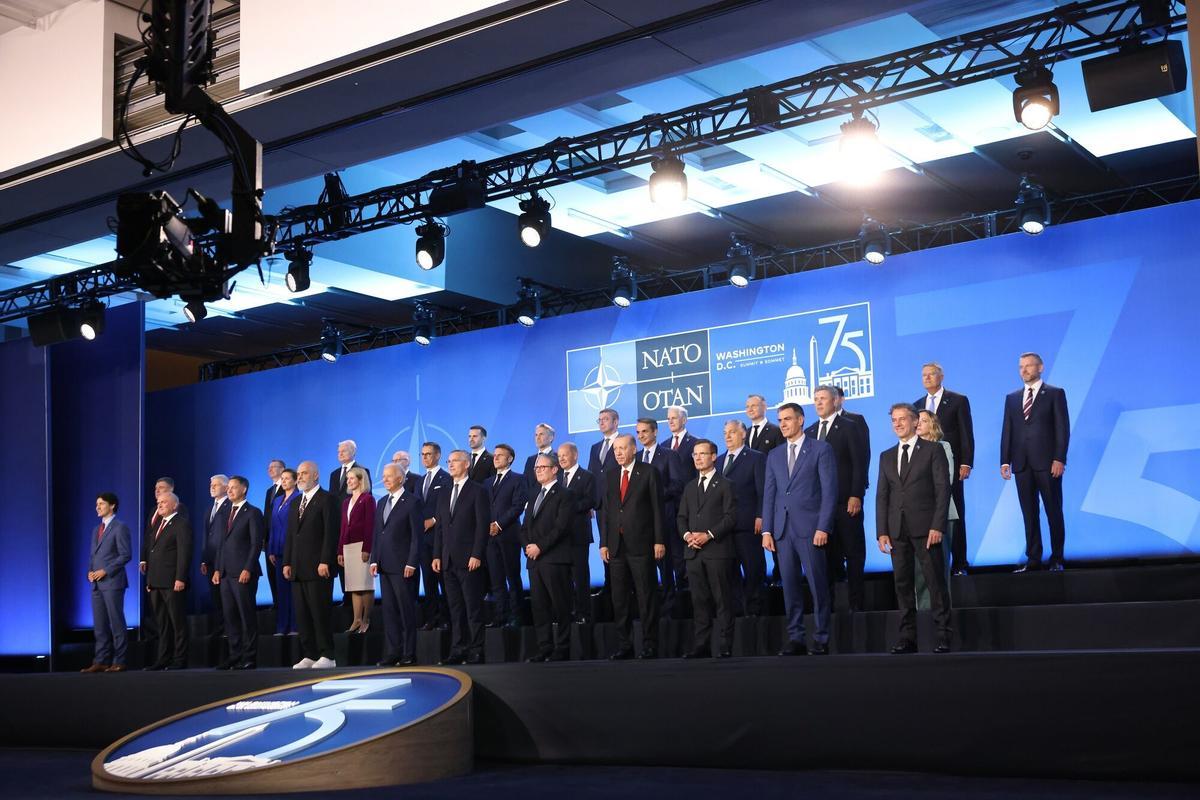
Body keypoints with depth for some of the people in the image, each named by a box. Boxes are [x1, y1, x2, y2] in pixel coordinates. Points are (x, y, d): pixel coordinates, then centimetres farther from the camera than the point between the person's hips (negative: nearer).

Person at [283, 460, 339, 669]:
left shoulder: (326, 499, -4)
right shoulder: (296, 503, 20)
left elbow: (331, 532, -11)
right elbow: (290, 535, 20)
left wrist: (325, 562, -17)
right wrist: (287, 562, 10)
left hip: (318, 567, -8)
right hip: (298, 569, 8)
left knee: (320, 613, -7)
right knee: (302, 614, 6)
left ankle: (326, 656, -2)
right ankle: (309, 656, 11)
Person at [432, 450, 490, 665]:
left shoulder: (478, 492, -2)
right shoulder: (443, 495, 18)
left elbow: (483, 526, -8)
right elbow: (439, 528, 17)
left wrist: (476, 555, -15)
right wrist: (437, 555, 8)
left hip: (469, 559, -6)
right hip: (448, 561, 6)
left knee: (474, 608, -3)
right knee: (455, 609, 7)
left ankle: (476, 652, 0)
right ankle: (457, 651, 10)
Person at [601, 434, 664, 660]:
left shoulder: (648, 472, 1)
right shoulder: (610, 476, 15)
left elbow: (657, 507, -2)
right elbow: (606, 511, 13)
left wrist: (659, 541, -8)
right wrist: (604, 543, 6)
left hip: (641, 544, -5)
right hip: (616, 545, 5)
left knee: (646, 597, -2)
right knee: (619, 599, 6)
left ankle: (650, 645, 3)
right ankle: (624, 645, 12)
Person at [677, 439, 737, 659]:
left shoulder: (724, 484, 3)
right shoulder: (689, 488, 21)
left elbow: (730, 516, -6)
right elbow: (681, 517, 18)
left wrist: (709, 535, -15)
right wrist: (687, 534, -3)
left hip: (717, 550, -5)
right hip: (693, 552, 5)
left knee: (722, 599, -4)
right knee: (699, 600, 5)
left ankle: (725, 646, -2)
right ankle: (701, 646, 7)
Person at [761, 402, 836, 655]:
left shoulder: (821, 449, 2)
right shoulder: (774, 455, 16)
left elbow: (829, 490, -4)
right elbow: (769, 494, 14)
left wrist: (823, 527, -12)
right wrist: (766, 530, 5)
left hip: (810, 527, -4)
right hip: (782, 528, 5)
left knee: (817, 585, -3)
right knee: (789, 585, 4)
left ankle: (821, 639, 3)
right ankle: (795, 639, 9)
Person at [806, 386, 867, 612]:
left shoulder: (849, 427, 1)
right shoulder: (809, 432, 15)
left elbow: (859, 464, -5)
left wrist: (856, 495, -13)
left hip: (846, 502, -4)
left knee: (853, 553, 0)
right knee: (824, 554, 3)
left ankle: (856, 602, 5)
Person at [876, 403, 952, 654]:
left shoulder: (933, 450, 3)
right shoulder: (886, 456, 16)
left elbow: (943, 490, -3)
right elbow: (882, 496, 13)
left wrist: (937, 526, -12)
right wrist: (881, 531, 3)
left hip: (925, 529, -4)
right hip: (897, 529, 4)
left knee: (936, 582, -4)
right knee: (902, 583, 4)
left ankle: (943, 636, 0)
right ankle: (908, 637, 7)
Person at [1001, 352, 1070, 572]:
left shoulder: (1055, 394, 3)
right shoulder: (1012, 398, 15)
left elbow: (1062, 428, -3)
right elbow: (1007, 432, 12)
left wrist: (1059, 459, -12)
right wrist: (1005, 461, 3)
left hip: (1047, 463, -4)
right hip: (1022, 464, 4)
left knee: (1053, 511, 1)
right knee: (1029, 513, 4)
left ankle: (1056, 558, 6)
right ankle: (1033, 559, 7)